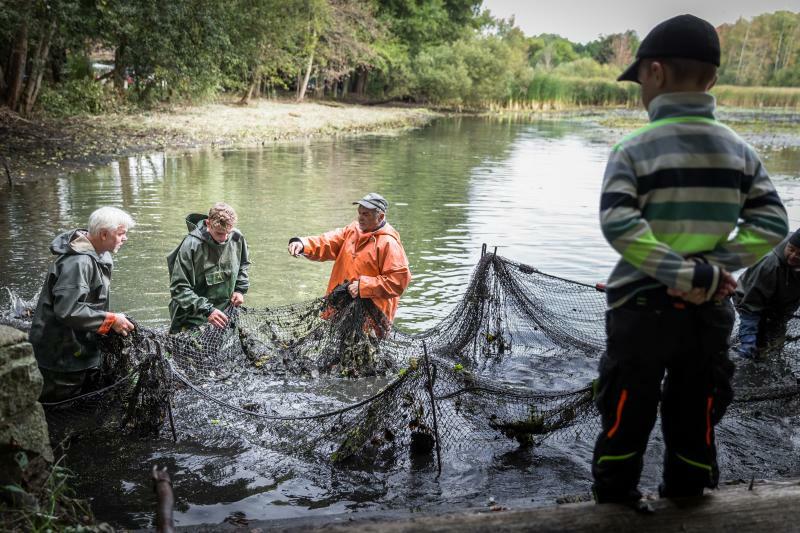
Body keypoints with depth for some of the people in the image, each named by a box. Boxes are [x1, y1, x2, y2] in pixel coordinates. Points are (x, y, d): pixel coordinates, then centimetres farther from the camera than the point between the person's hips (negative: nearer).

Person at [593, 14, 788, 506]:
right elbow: (771, 223, -5)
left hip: (642, 308, -3)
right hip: (709, 312, 4)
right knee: (695, 418, 19)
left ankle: (615, 500, 28)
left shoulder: (634, 149, -12)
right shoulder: (740, 150, 1)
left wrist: (685, 276, -20)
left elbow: (618, 225, -25)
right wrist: (712, 270, -11)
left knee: (627, 415, 14)